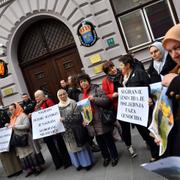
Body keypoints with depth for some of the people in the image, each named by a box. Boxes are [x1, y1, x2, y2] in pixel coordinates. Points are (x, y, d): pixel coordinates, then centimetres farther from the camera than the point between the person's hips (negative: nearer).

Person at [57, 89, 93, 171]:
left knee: (81, 145, 7)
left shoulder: (73, 103, -10)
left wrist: (65, 119, -21)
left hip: (76, 129, -4)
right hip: (66, 132, 4)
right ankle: (78, 163, 31)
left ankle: (87, 162, 24)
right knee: (72, 147, 13)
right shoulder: (57, 107, 3)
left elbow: (77, 116, -18)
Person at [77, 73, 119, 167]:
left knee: (108, 139, 8)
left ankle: (114, 157, 28)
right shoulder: (80, 95, 12)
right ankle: (106, 157, 36)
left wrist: (94, 99, -23)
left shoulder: (97, 89, -6)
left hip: (101, 121, -5)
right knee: (100, 141, 16)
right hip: (91, 123, 5)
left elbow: (106, 100, -13)